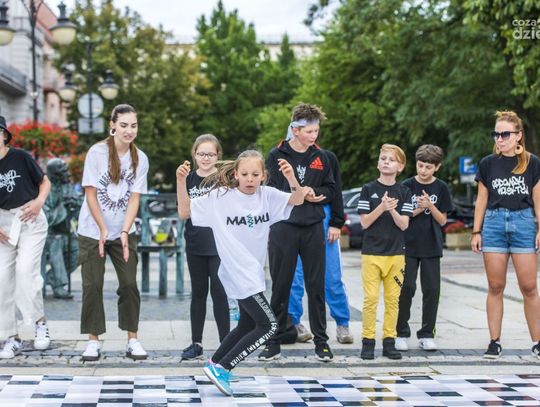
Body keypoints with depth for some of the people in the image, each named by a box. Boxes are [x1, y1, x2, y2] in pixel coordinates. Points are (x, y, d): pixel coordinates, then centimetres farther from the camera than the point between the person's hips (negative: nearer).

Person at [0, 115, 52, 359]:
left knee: (26, 269, -19)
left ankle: (40, 322, 2)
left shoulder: (20, 157, -8)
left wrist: (39, 201, -16)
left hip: (30, 219, -3)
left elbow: (45, 182, 3)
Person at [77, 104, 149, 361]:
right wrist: (103, 230, -12)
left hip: (124, 232, 2)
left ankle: (132, 340, 5)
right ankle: (93, 341, 5)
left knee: (129, 284, -2)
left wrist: (124, 232, -14)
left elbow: (134, 198, -3)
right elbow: (90, 194, -9)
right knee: (93, 285, -2)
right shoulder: (97, 152, -10)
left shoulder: (140, 159, -1)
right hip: (93, 231, -2)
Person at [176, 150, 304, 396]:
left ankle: (215, 365, 36)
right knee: (268, 325, -11)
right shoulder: (220, 197, -10)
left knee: (248, 325, 20)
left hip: (253, 274, 7)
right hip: (238, 274, -7)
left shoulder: (267, 196, 0)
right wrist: (181, 181, -19)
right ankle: (221, 368, -6)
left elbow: (298, 200, -12)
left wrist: (291, 178, -31)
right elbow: (184, 212, -6)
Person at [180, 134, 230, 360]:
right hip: (195, 244, 3)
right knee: (198, 293, 10)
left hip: (219, 244, -3)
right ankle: (196, 343, 18)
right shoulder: (189, 179, 6)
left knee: (219, 292, -2)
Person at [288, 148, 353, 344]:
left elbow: (336, 192, 6)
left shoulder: (328, 157, 10)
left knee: (332, 276, 1)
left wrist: (336, 223, -1)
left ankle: (342, 323, 9)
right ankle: (293, 323, 11)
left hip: (323, 216, 1)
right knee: (294, 276, 1)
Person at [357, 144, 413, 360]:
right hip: (372, 252, -2)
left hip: (396, 253, 2)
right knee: (370, 298, -5)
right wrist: (382, 207, -18)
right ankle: (368, 342, 3)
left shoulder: (404, 192, 5)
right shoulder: (368, 190, 1)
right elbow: (364, 222, -4)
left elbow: (403, 224, -1)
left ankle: (389, 341, 13)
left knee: (393, 298, 5)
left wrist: (392, 210, -19)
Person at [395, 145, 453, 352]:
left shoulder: (441, 188, 2)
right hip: (408, 245, -1)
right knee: (406, 288, -5)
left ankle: (426, 335, 11)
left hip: (431, 247, 1)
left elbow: (442, 220, 2)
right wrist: (417, 210, -14)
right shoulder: (407, 186, 0)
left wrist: (430, 205, -14)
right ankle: (401, 334, 5)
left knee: (432, 289, 1)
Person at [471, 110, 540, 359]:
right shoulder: (488, 164, 7)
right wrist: (476, 231, 6)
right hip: (494, 223, 1)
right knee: (495, 287, 2)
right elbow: (481, 200, 10)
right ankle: (495, 342, 8)